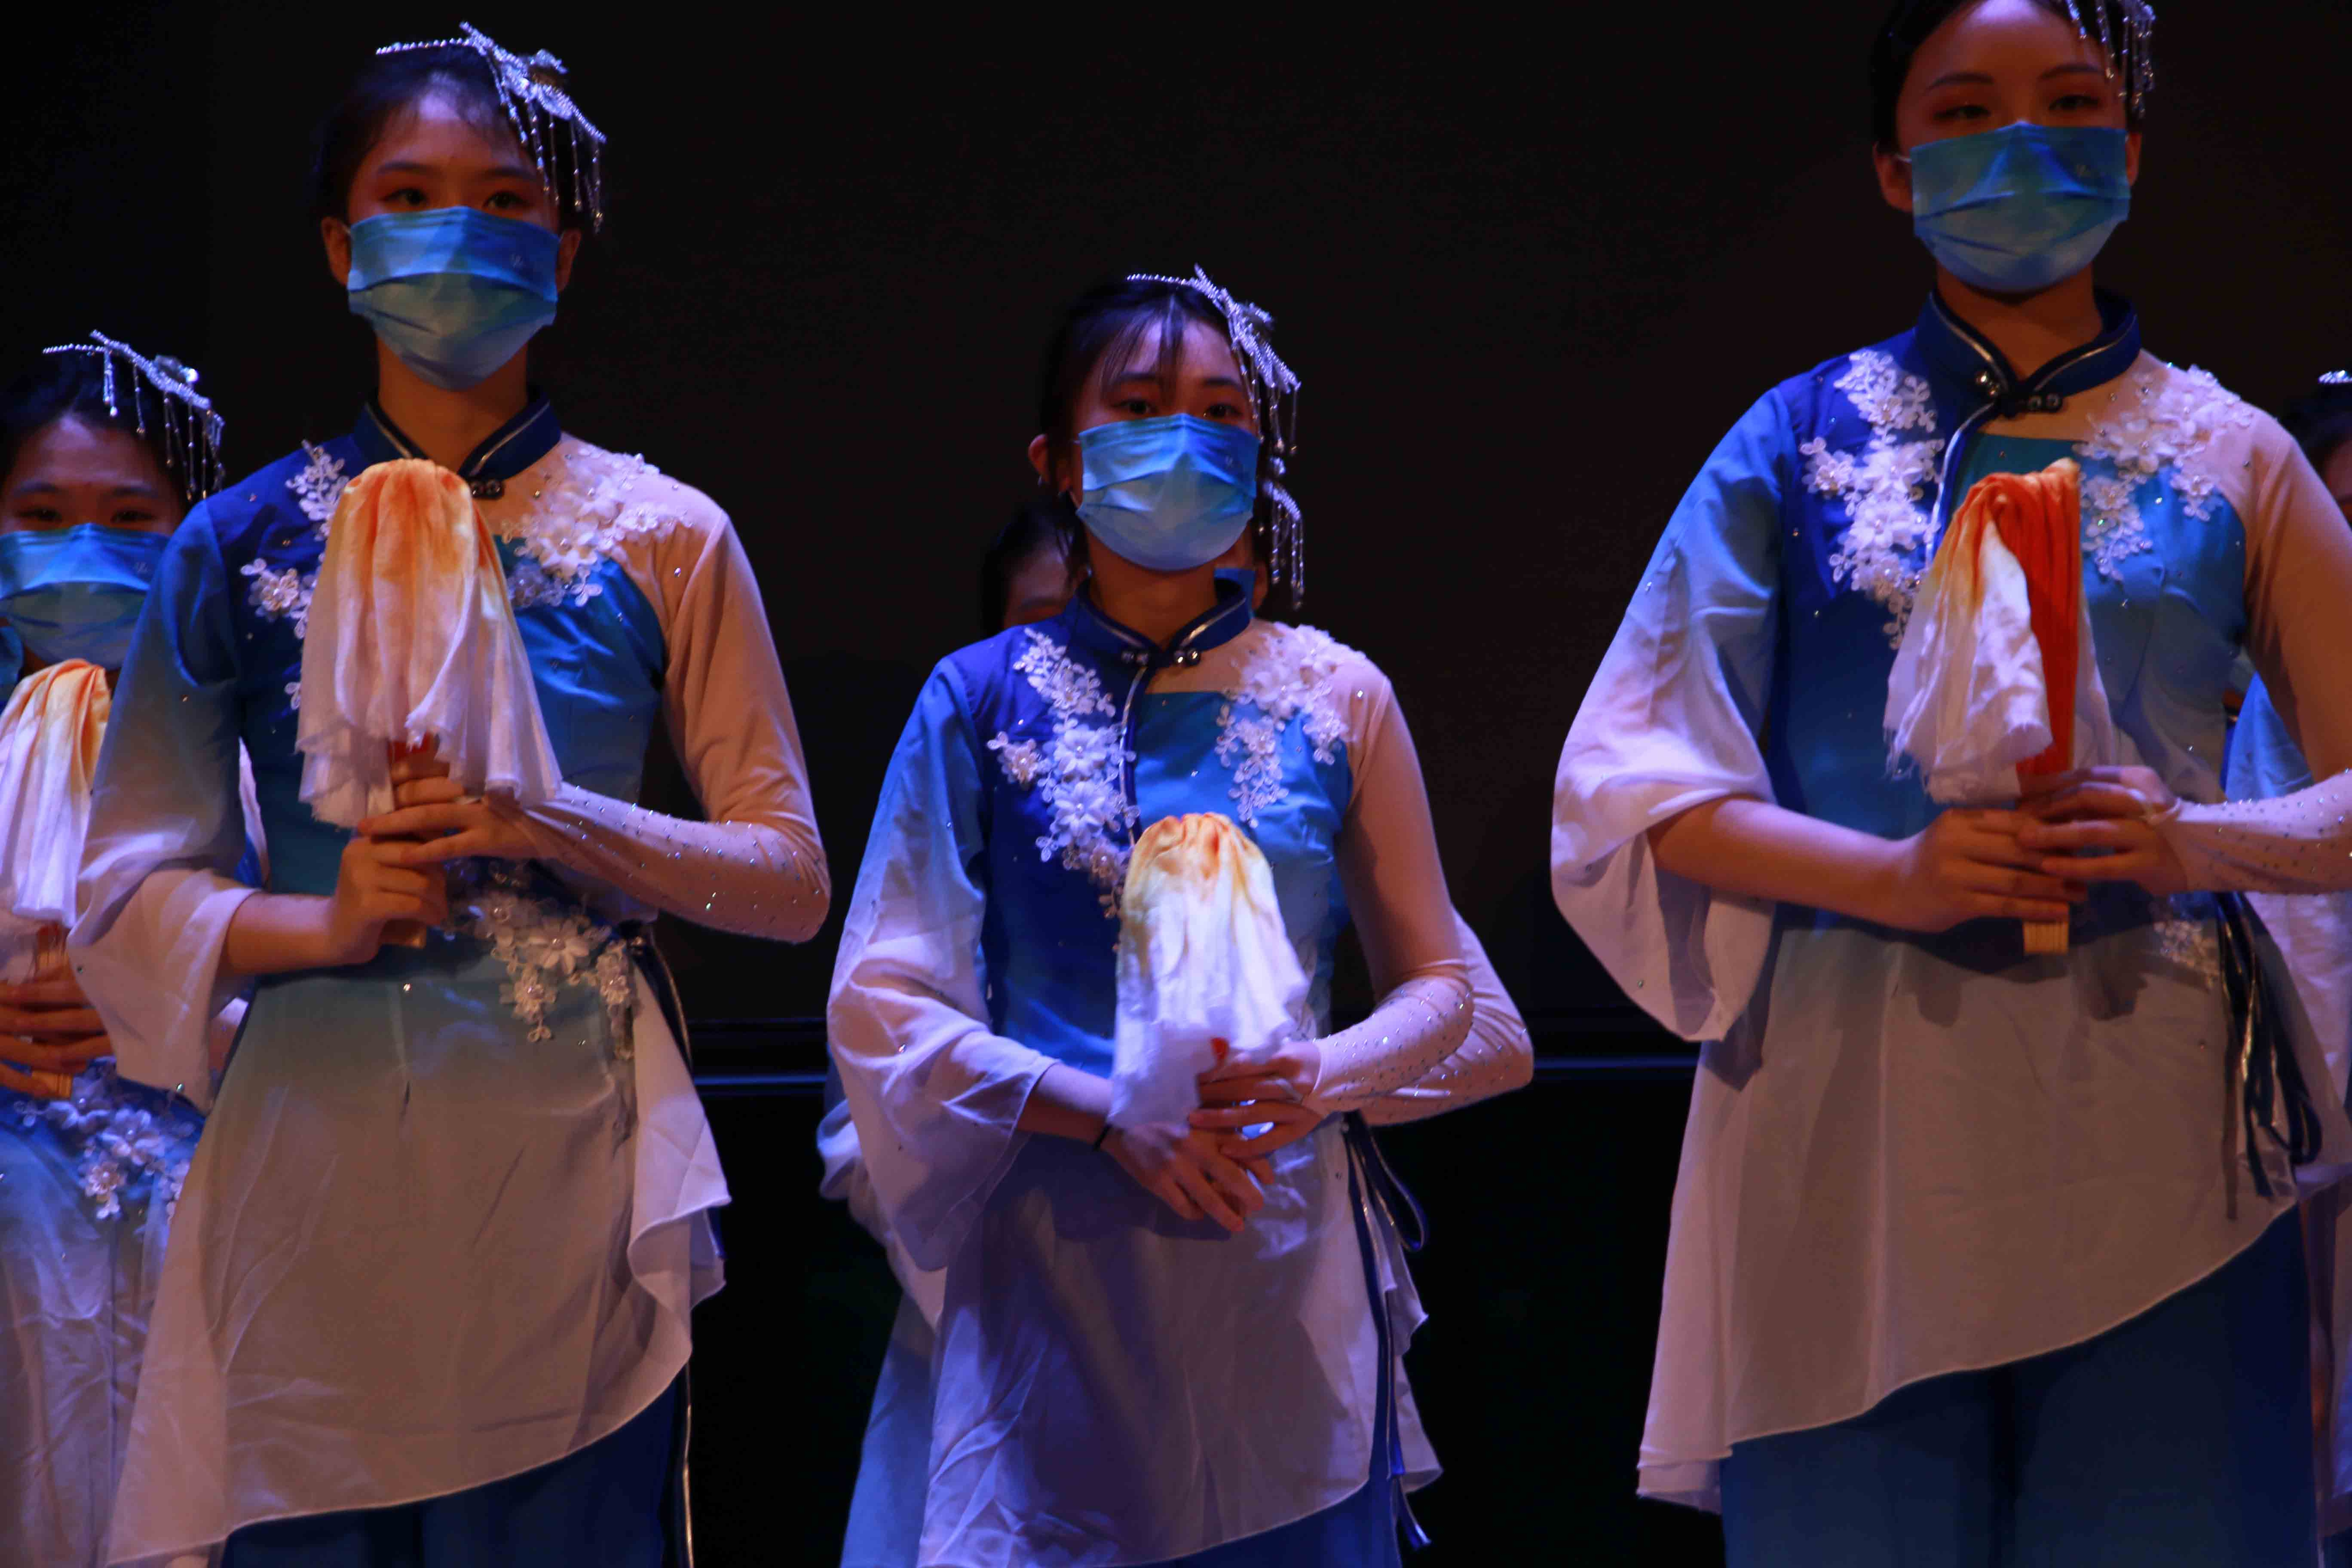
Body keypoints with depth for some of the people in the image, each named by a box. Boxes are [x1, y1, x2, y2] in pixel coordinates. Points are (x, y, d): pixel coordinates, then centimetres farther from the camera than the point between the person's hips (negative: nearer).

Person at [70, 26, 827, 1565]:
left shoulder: (662, 540, 6)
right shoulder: (243, 545, 8)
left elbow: (791, 877, 5)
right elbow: (128, 890, 8)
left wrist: (557, 828, -11)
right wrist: (324, 921, -11)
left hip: (569, 1169, 0)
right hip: (314, 1191, 1)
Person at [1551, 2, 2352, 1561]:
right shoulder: (1804, 439, 11)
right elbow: (1635, 788, 4)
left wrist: (2196, 840, -11)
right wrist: (1893, 874, -12)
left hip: (2146, 1118, 1)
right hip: (1857, 1118, 0)